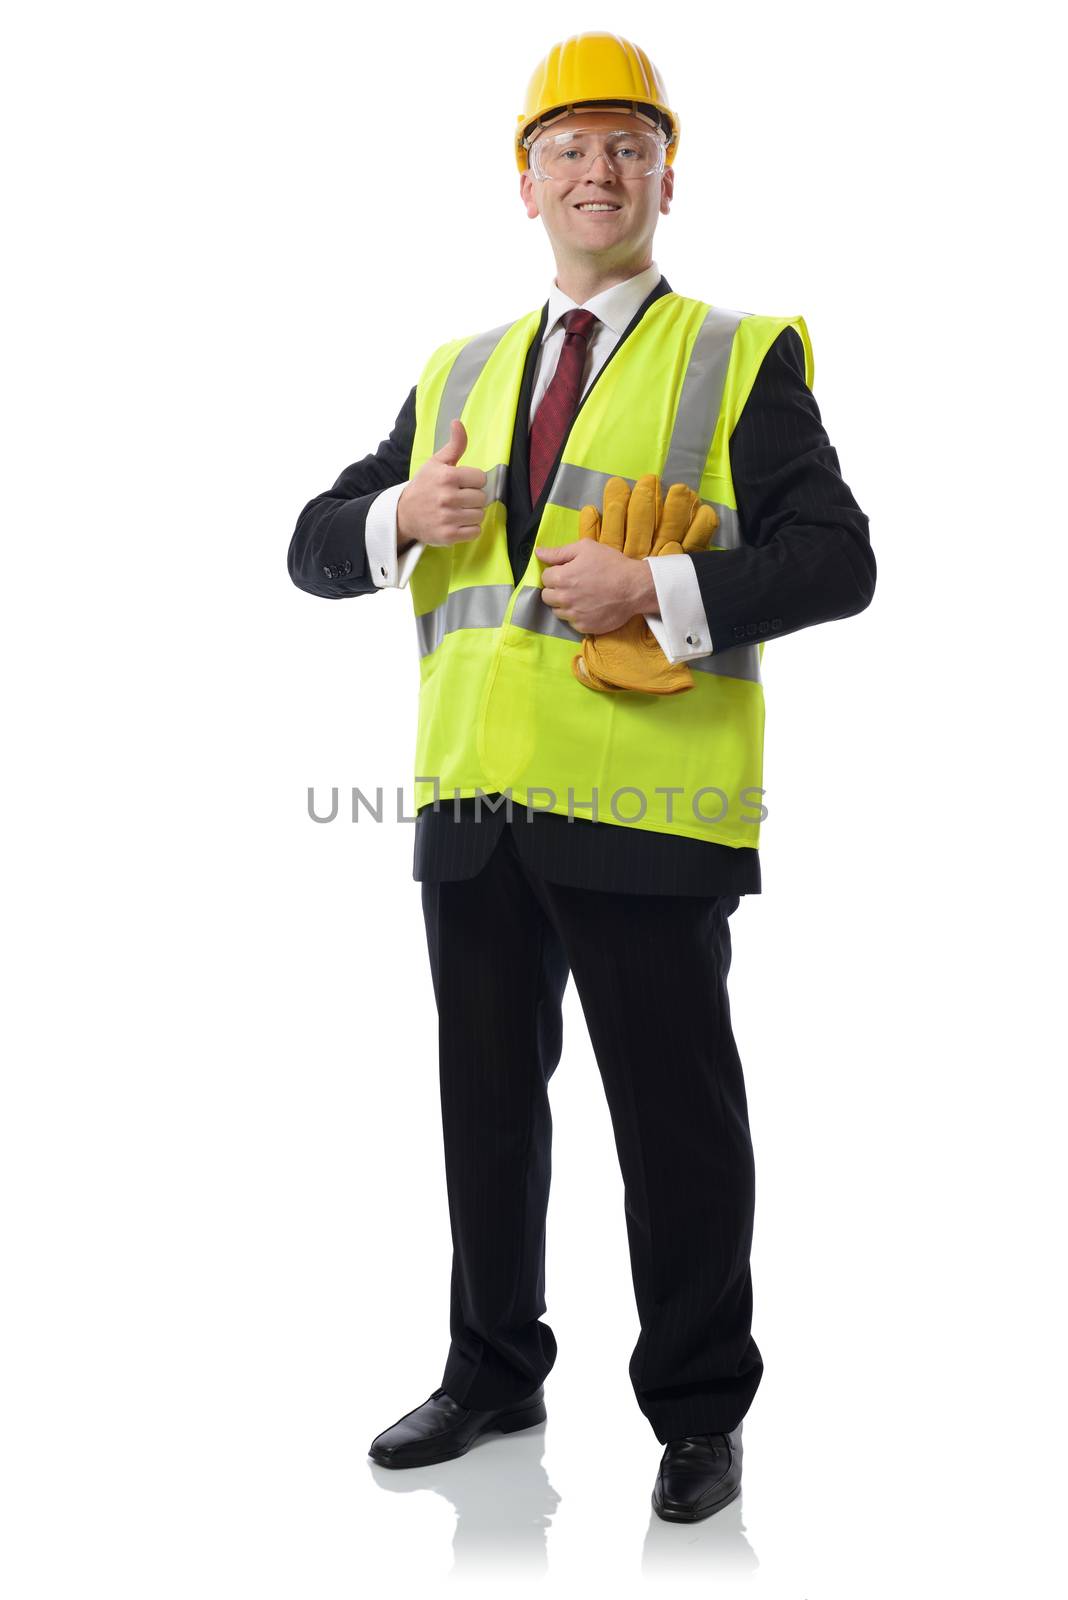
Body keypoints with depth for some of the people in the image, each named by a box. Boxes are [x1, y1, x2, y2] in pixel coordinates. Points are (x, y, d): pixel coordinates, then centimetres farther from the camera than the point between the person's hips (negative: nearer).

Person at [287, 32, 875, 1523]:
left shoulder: (740, 360, 3)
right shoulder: (460, 374, 17)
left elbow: (836, 560, -6)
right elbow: (317, 552, 16)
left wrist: (660, 588, -19)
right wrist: (399, 516, -6)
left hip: (645, 806, -5)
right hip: (475, 801, 5)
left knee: (676, 1116, 4)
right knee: (487, 1103, 15)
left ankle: (699, 1411, 20)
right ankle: (495, 1372, 32)